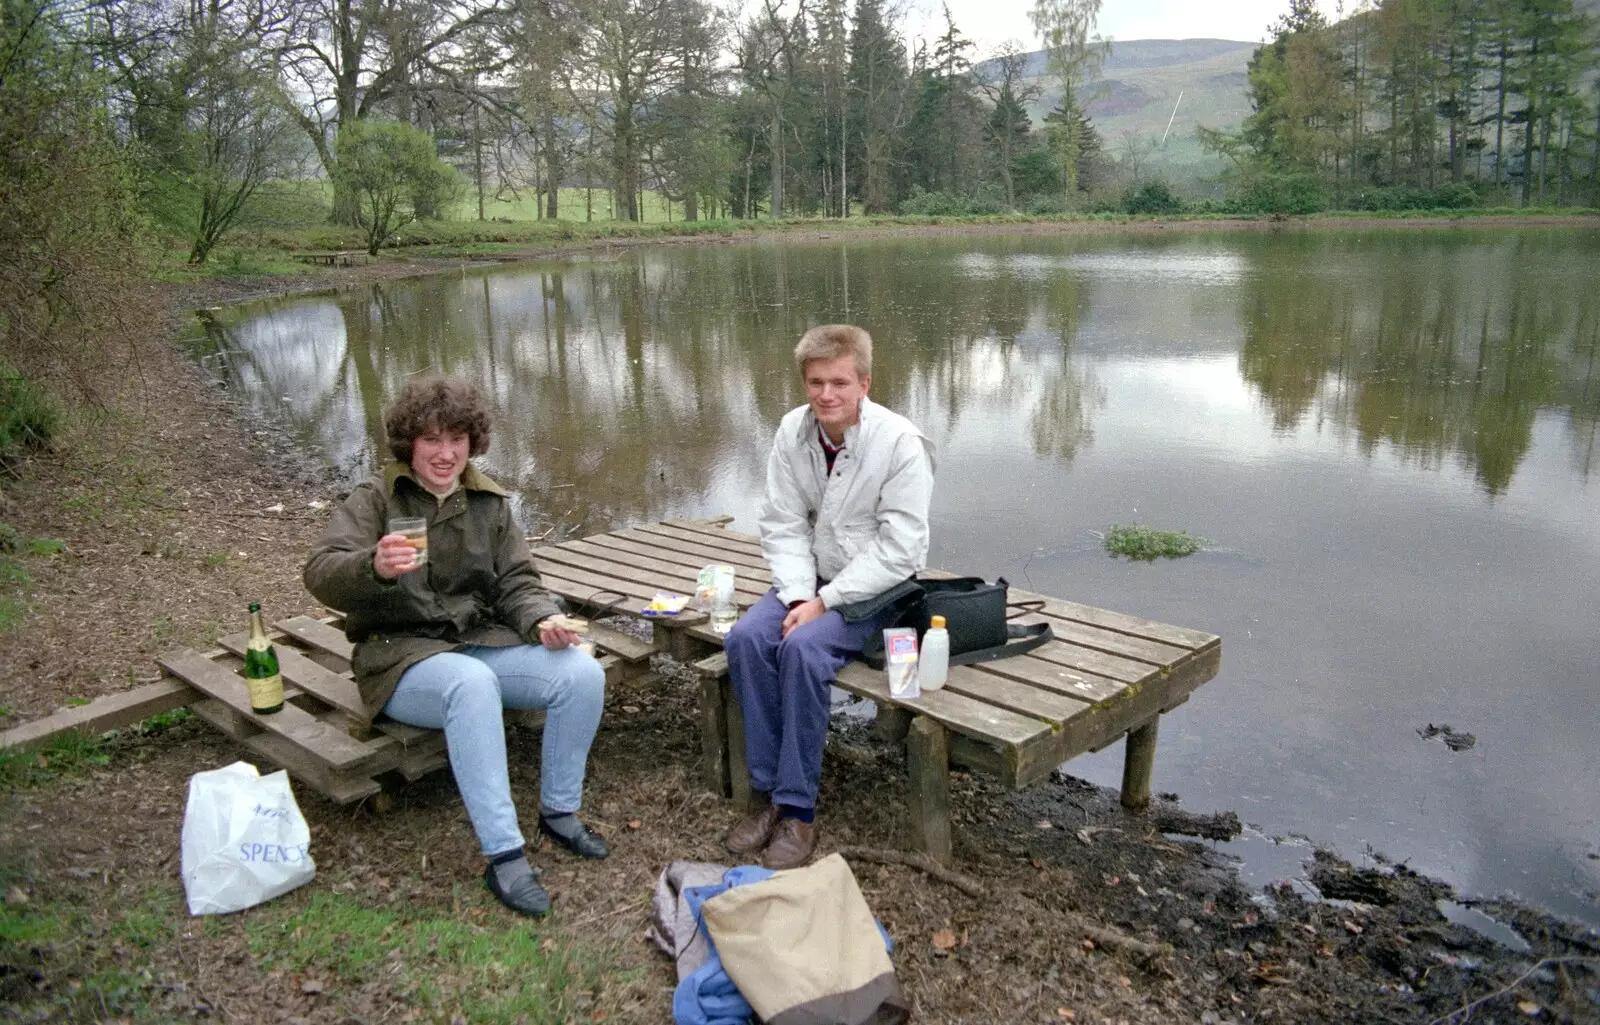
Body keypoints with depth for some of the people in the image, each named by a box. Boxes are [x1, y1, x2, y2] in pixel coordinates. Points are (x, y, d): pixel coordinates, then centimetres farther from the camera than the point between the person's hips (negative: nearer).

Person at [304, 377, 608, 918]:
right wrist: (375, 567, -40)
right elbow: (321, 573, -16)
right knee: (472, 682, -38)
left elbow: (515, 583, 8)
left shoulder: (490, 503, 12)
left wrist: (543, 619, -15)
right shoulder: (374, 500, -1)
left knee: (583, 671, -19)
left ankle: (559, 812, 0)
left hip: (482, 642, 5)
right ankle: (503, 855, -33)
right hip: (401, 655, -4)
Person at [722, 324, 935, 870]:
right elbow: (783, 525, -1)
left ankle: (797, 810, -19)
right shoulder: (792, 431, -3)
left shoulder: (902, 443, -18)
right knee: (746, 638, -21)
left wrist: (825, 601, -21)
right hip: (810, 578, 5)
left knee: (803, 648, -30)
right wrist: (798, 595, -16)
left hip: (876, 587, -5)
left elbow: (898, 549, -18)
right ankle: (766, 792, -11)